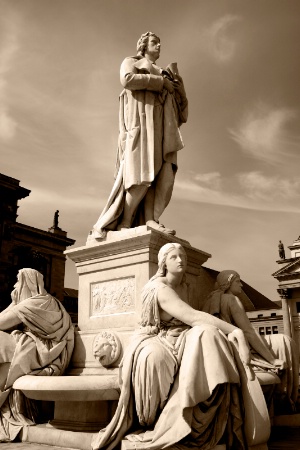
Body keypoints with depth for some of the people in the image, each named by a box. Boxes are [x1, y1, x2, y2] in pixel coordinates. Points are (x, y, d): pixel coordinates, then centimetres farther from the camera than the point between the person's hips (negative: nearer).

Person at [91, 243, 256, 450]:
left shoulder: (185, 286, 10)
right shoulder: (160, 288, -19)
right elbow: (193, 317, -30)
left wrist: (227, 331, -5)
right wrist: (236, 332, -32)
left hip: (179, 341, 7)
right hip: (155, 341, -7)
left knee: (208, 334, -24)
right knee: (155, 357, -41)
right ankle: (149, 423, -15)